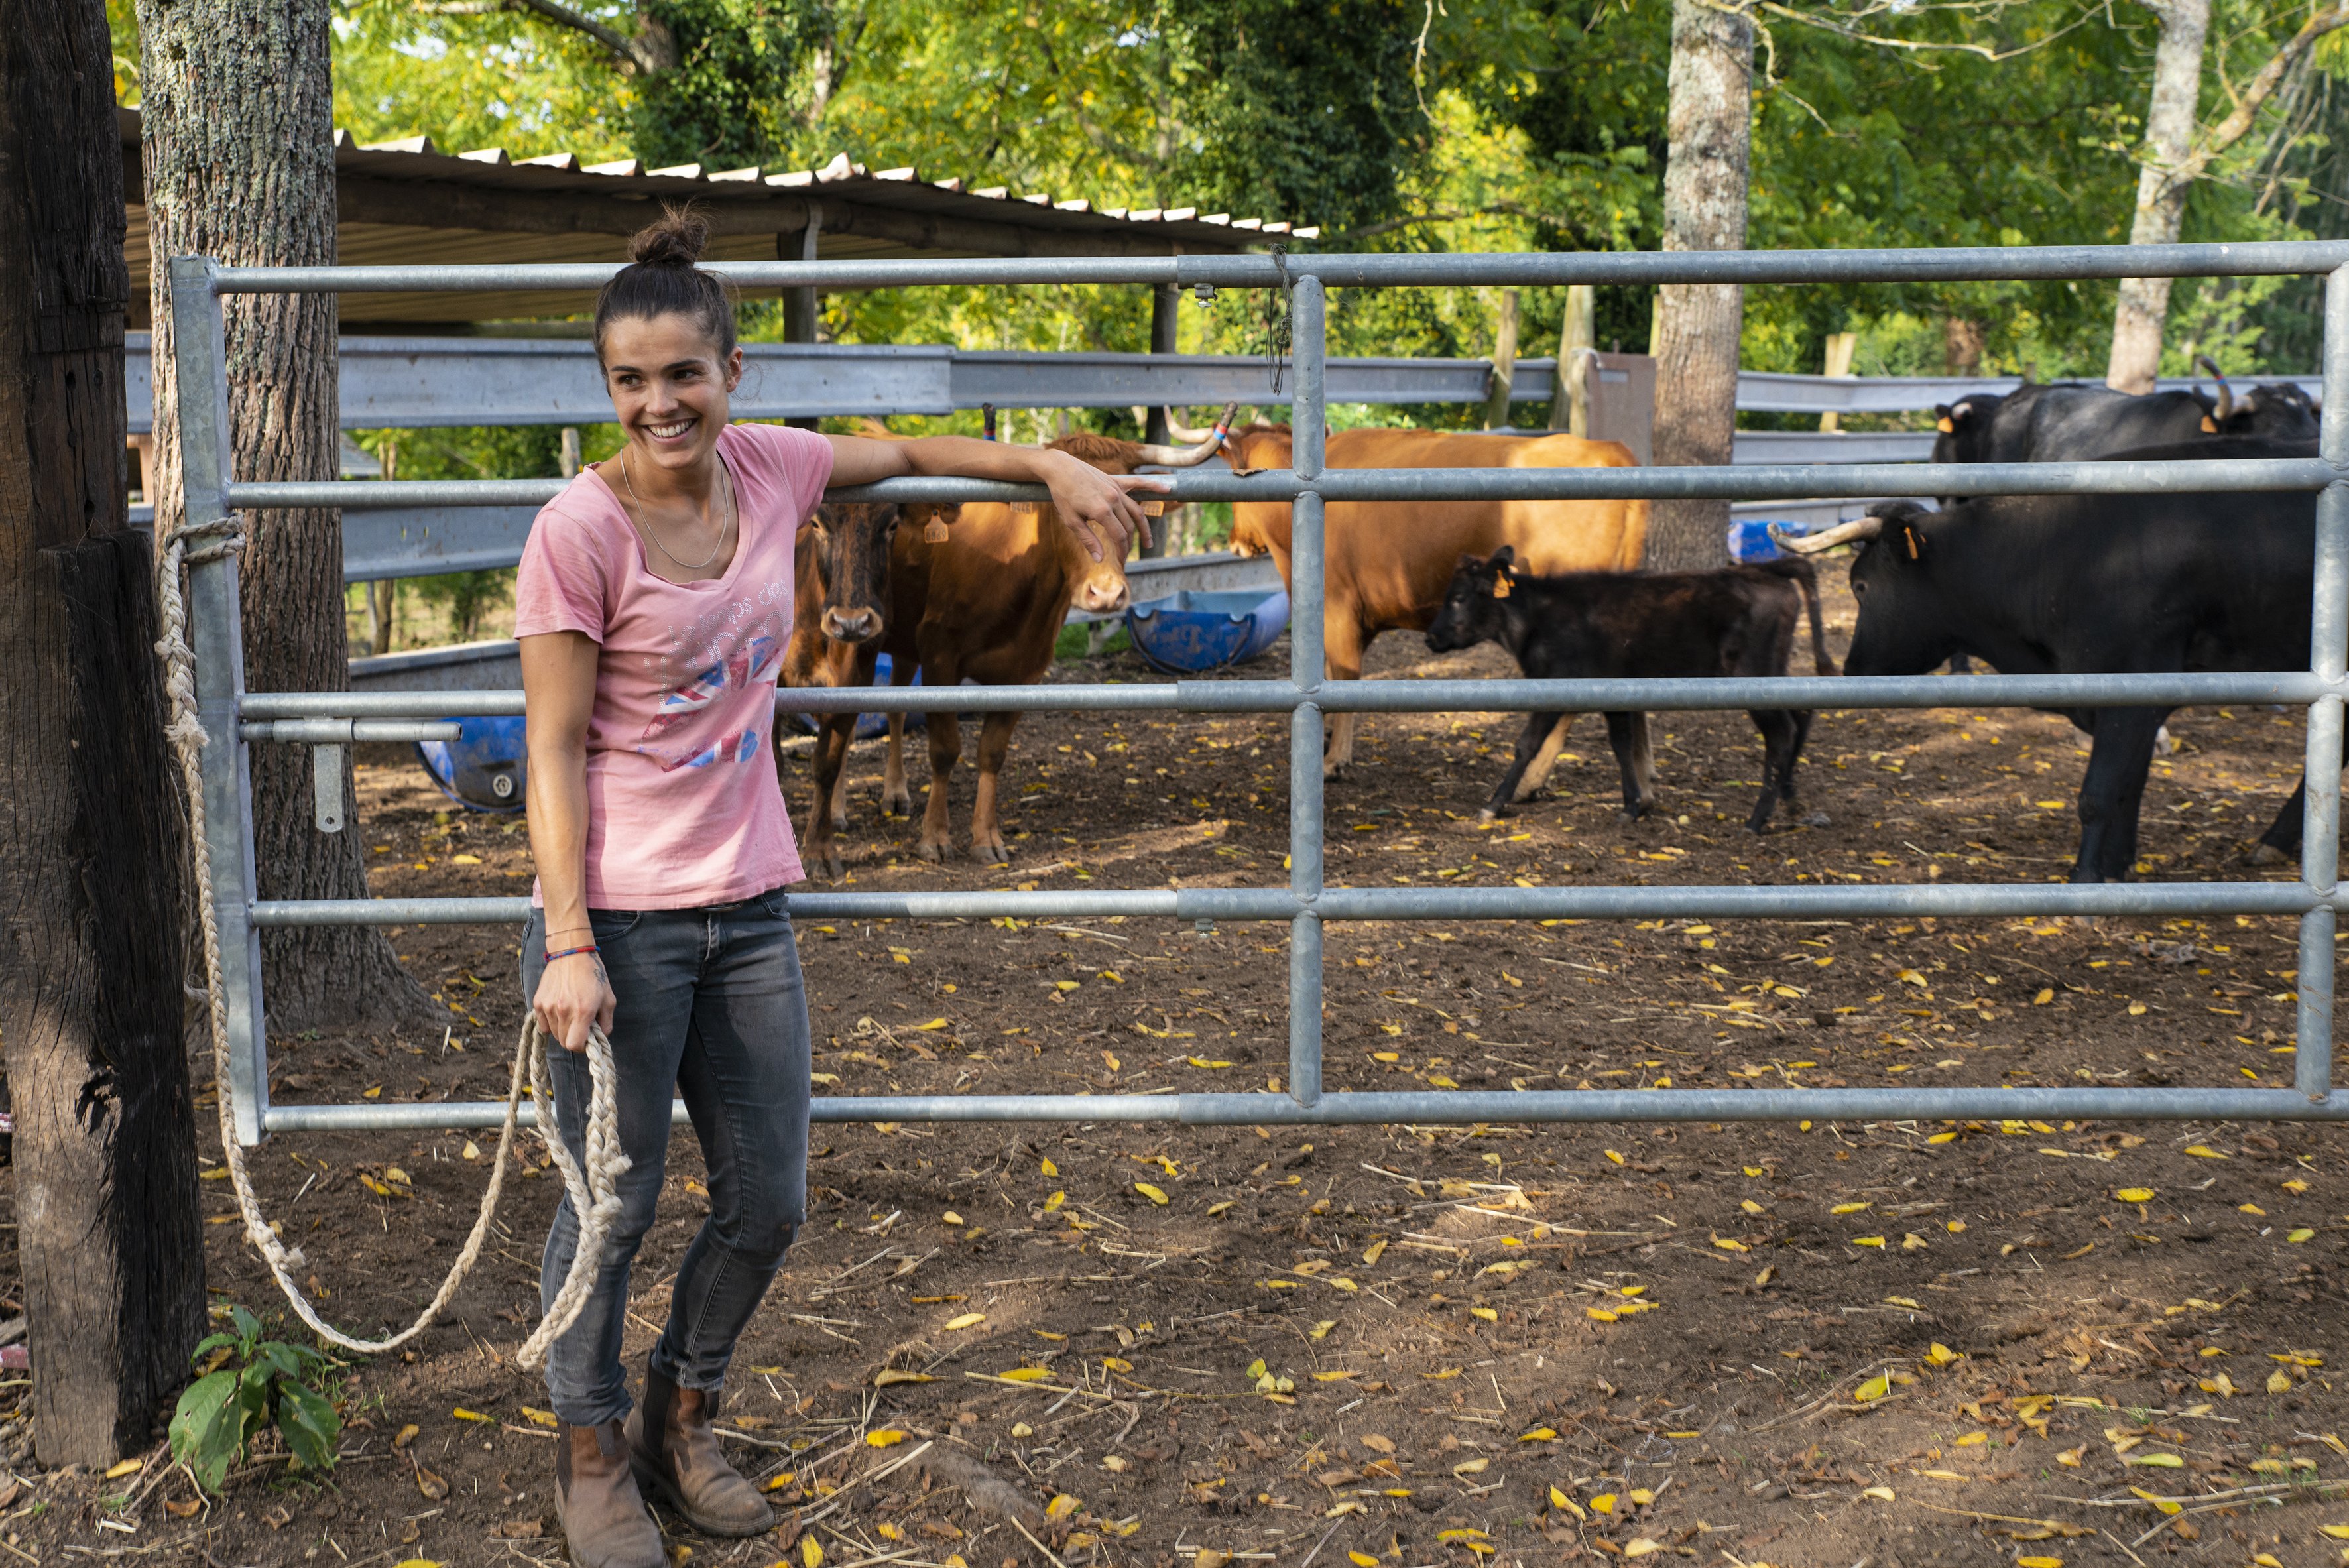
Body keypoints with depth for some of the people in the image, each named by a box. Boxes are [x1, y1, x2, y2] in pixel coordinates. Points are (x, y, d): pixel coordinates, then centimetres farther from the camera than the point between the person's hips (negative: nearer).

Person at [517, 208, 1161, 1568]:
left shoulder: (766, 469, 0)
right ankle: (593, 1458, 31)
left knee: (768, 1202, 14)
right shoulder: (581, 530, -15)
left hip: (750, 907, 6)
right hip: (622, 918, -6)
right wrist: (568, 944, -17)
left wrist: (1058, 468, 15)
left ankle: (683, 1426, 38)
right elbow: (554, 752, -13)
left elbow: (903, 455, 21)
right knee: (614, 1208, 7)